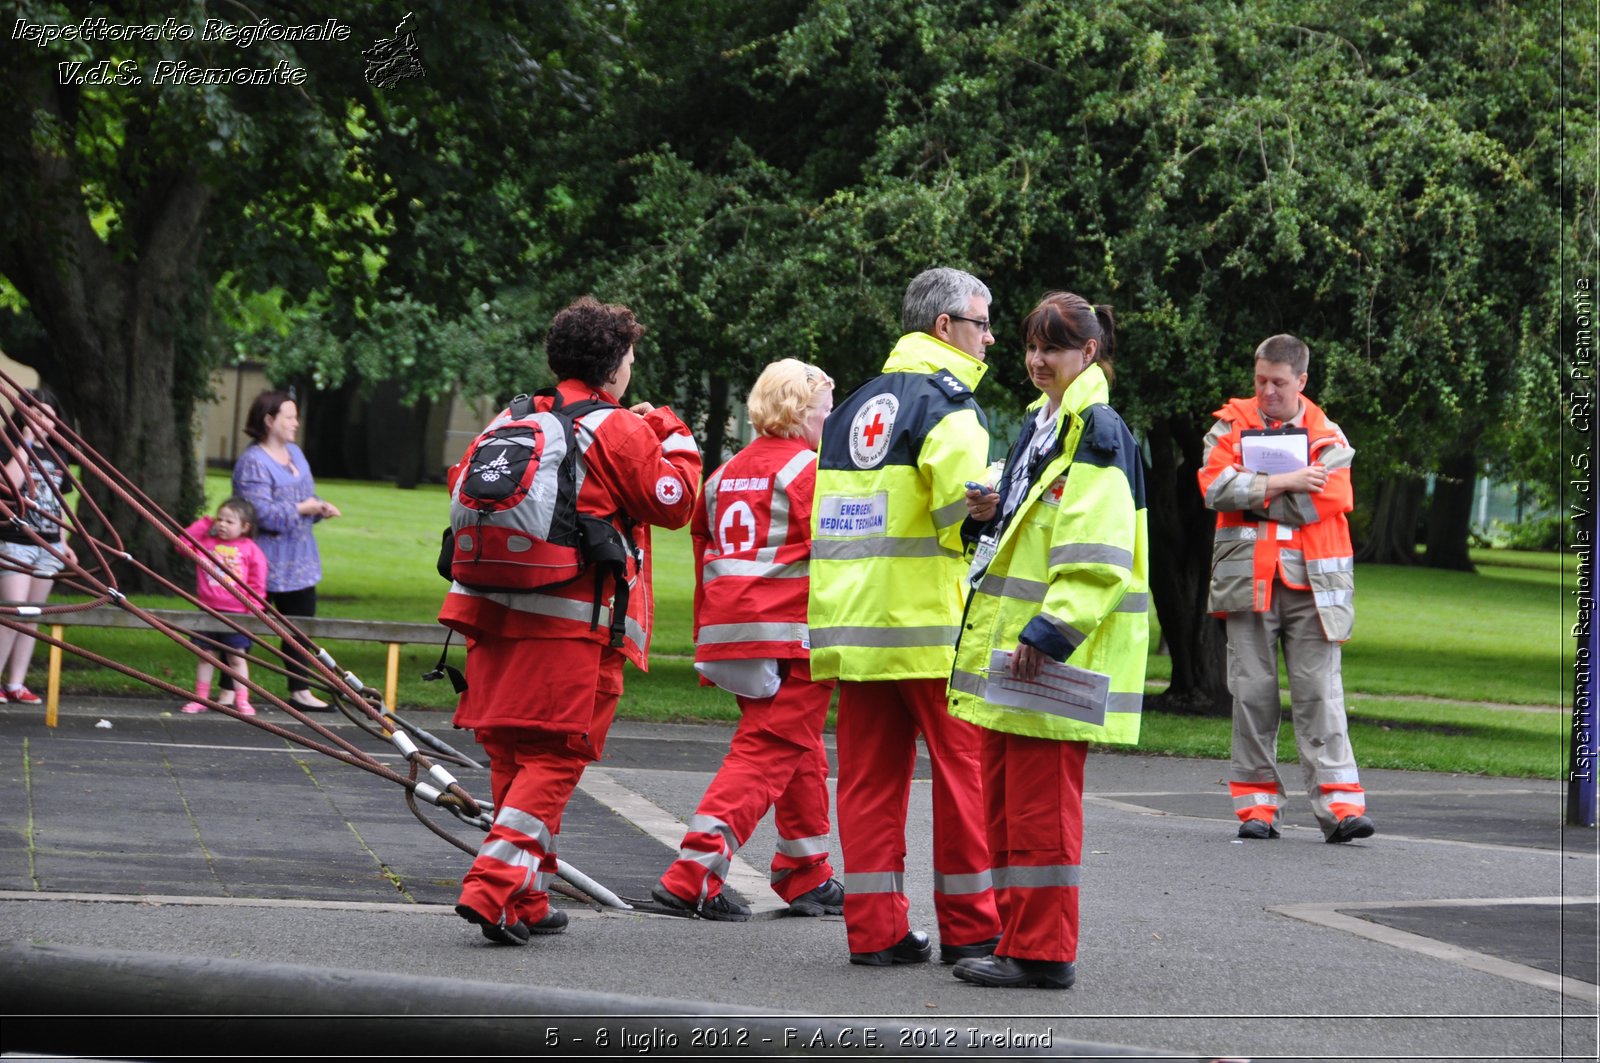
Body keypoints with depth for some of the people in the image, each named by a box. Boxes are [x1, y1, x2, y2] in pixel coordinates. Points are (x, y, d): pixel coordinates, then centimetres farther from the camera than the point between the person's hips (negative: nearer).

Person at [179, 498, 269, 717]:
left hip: (237, 613, -3)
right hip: (208, 610, 3)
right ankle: (200, 699, 13)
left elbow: (257, 584, -1)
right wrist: (204, 525, 0)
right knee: (205, 655, 8)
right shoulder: (206, 542, 6)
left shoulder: (250, 550, -2)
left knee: (237, 657, 2)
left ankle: (242, 701, 6)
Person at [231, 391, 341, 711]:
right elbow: (261, 513, -25)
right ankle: (229, 691, 7)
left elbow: (307, 497, 21)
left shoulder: (295, 454, 11)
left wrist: (320, 508, 0)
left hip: (299, 563, 8)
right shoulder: (253, 462, -17)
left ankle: (300, 691, 20)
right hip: (264, 563, -8)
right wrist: (300, 509, -20)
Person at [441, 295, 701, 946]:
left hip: (498, 612, 6)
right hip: (576, 622, -6)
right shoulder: (622, 430, -4)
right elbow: (674, 504, 1)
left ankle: (526, 902, 18)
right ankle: (493, 888, -15)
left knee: (511, 755, 13)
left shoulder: (515, 420, 12)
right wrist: (677, 440, 17)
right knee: (554, 759, -3)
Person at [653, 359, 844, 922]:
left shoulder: (726, 474, 16)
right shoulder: (808, 471, -6)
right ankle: (694, 873, -17)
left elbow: (704, 554, 19)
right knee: (766, 753, -8)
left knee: (799, 751, 18)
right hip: (790, 637, -8)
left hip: (728, 635, 8)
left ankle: (808, 877, 23)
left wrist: (709, 639, 24)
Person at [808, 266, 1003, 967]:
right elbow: (967, 502, -25)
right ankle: (969, 928, 6)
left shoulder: (855, 406, 18)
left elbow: (828, 510, 22)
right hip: (930, 622, -7)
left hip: (851, 622, 7)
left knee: (869, 774, 7)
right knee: (964, 770, 2)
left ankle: (876, 928, 7)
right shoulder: (946, 402, -7)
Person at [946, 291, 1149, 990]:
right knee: (1004, 797, 13)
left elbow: (1097, 556, -19)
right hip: (1013, 648, 10)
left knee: (1039, 803, -7)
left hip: (1055, 655, -10)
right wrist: (991, 514, 4)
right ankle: (1017, 935, 20)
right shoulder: (1042, 426, 18)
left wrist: (1048, 633, -23)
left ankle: (1042, 951, -2)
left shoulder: (1096, 433, -12)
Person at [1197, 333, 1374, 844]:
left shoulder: (1327, 437, 7)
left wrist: (1251, 493, -5)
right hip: (1247, 577, 1)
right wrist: (1282, 483, -12)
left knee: (1318, 691, -5)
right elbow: (1215, 485, -7)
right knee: (1253, 690, 1)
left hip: (1310, 581, -1)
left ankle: (1339, 804, -10)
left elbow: (1321, 500, -8)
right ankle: (1257, 803, 6)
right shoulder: (1231, 425, 10)